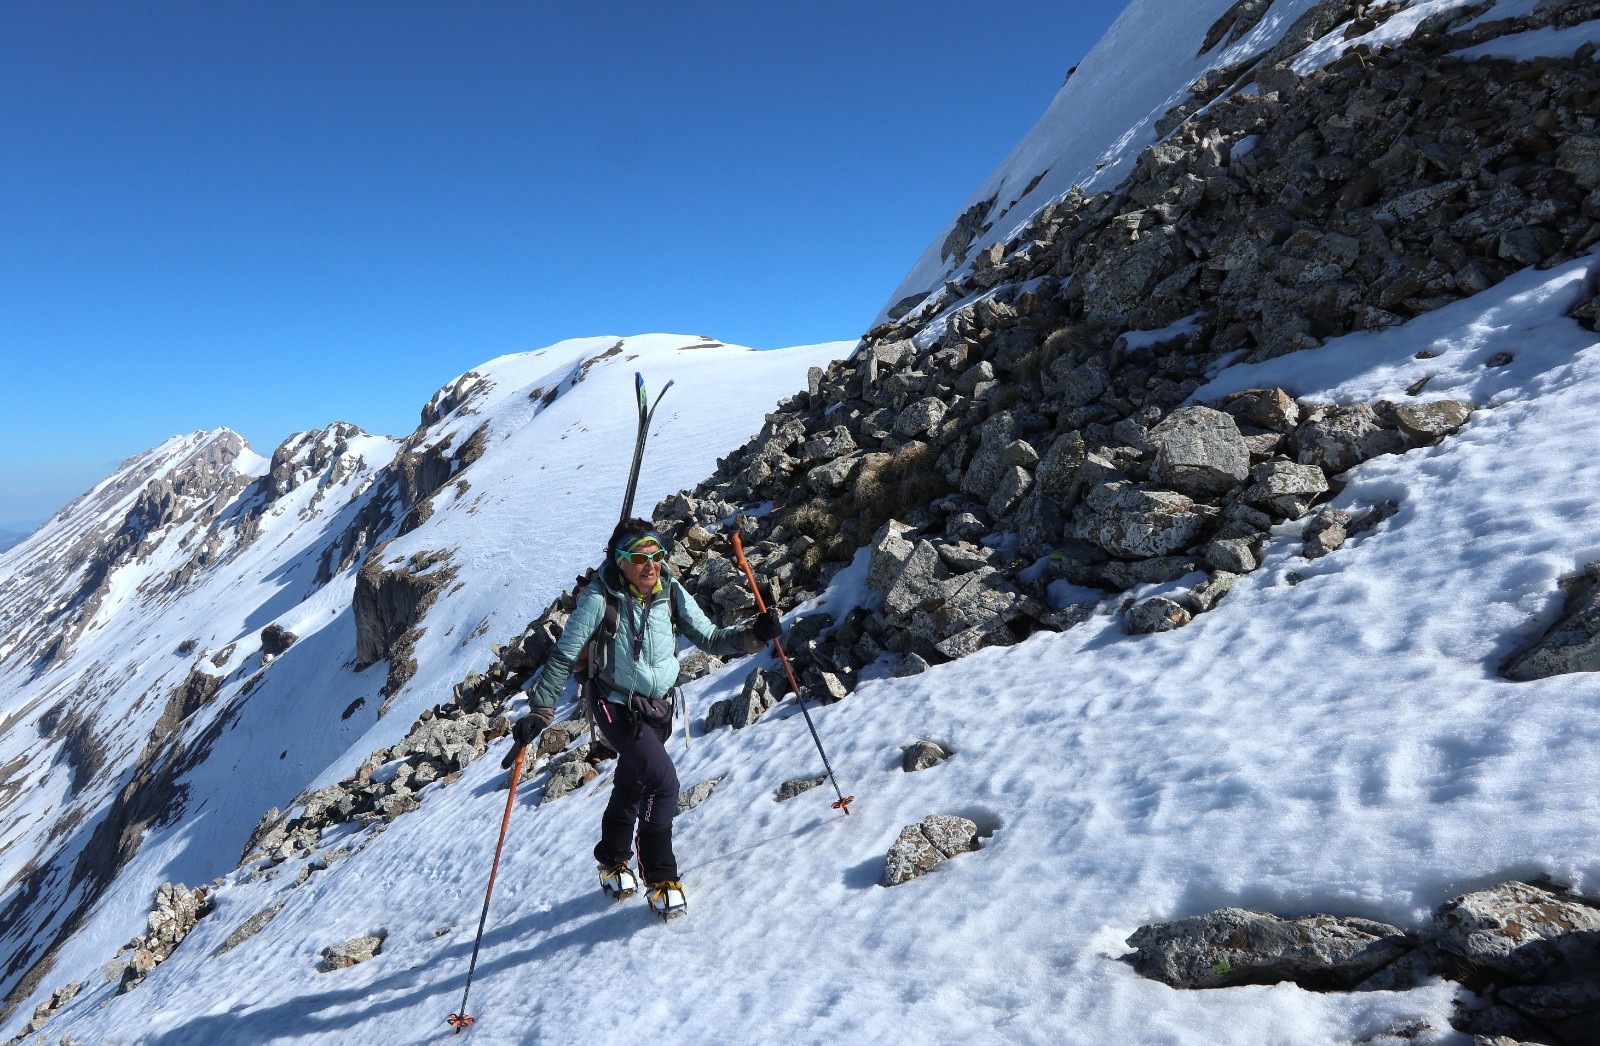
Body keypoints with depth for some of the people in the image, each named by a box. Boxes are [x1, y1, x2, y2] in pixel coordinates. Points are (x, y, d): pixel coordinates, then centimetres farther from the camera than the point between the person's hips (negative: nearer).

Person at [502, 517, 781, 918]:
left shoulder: (671, 592, -10)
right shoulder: (600, 598, -21)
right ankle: (660, 878, 2)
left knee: (631, 785, 23)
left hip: (659, 708, 5)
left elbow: (710, 639, -6)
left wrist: (753, 635, -22)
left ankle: (613, 862, 49)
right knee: (663, 781, -19)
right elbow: (563, 657, -15)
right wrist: (539, 712, -15)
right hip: (617, 708, -5)